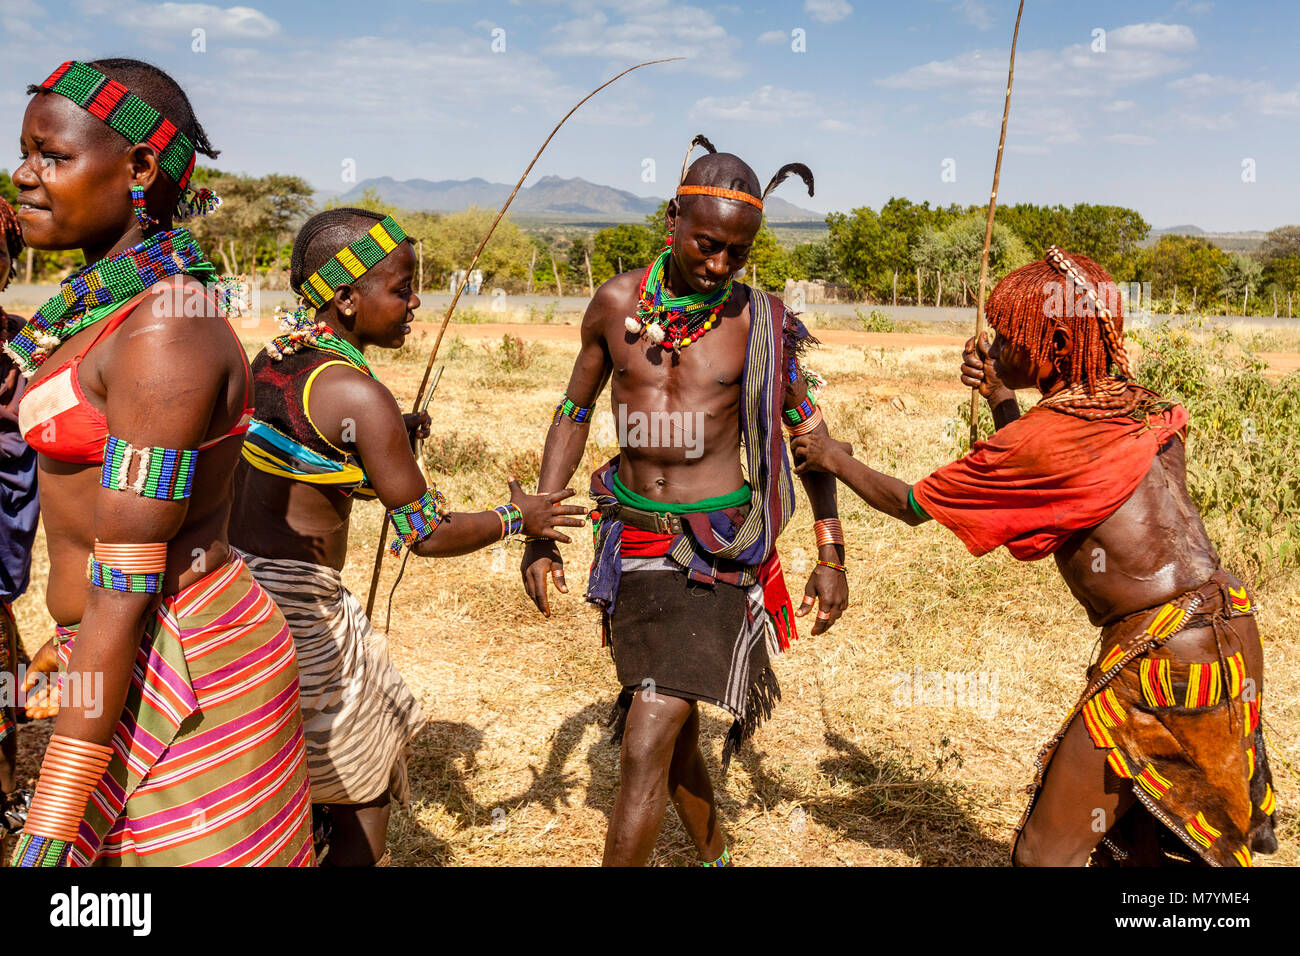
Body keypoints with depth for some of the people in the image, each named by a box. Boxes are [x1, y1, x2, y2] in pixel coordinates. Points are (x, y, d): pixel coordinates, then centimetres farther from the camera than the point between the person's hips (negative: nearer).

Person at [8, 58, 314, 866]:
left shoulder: (166, 331, -22)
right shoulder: (106, 303, 7)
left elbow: (125, 583, -24)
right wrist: (70, 639, 27)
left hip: (178, 678, -9)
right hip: (129, 655, 9)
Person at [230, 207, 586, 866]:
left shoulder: (272, 361, 6)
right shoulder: (359, 396, -20)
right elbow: (428, 536, -16)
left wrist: (391, 446, 13)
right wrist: (516, 518, 0)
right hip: (298, 606, -8)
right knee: (364, 791, 11)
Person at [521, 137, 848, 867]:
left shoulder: (762, 320, -7)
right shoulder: (618, 302, -1)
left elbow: (808, 432, 4)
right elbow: (575, 412, 10)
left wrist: (832, 555, 3)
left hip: (714, 547, -3)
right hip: (632, 535, 4)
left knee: (647, 745, -11)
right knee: (673, 730, 18)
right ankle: (714, 856, 42)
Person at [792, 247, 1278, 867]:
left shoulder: (1039, 439, -16)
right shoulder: (1144, 411, 8)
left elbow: (912, 505, -4)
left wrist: (836, 459, 12)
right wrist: (1001, 399, 20)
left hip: (1160, 658, -9)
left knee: (1043, 855, -1)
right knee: (1130, 842, 24)